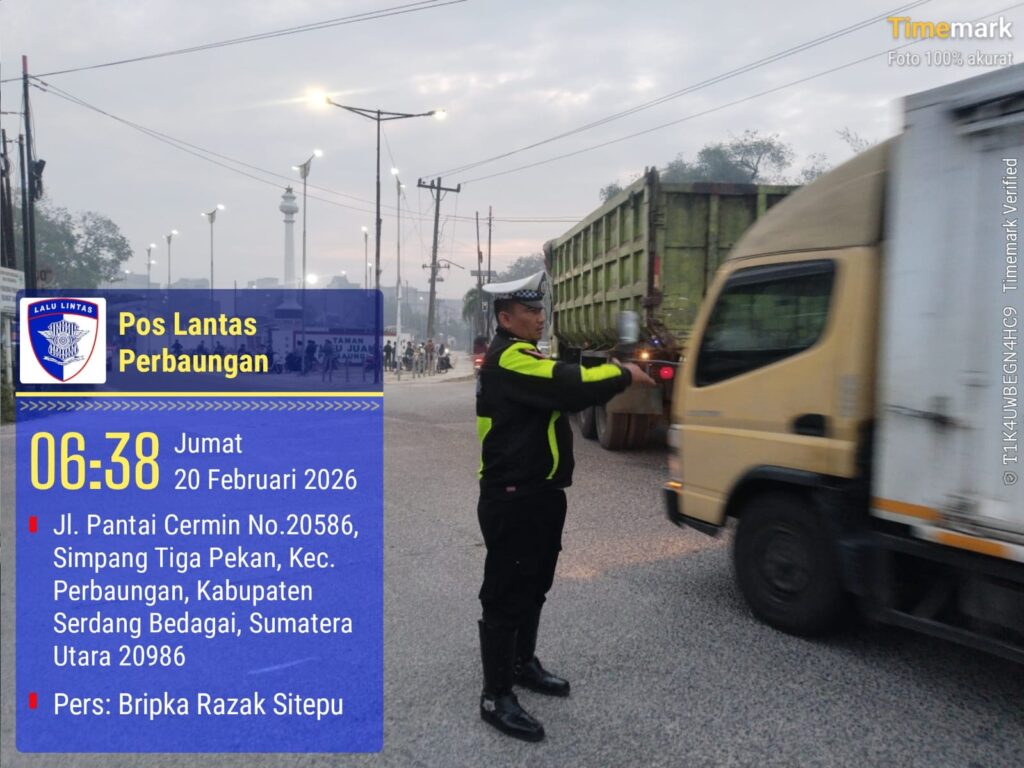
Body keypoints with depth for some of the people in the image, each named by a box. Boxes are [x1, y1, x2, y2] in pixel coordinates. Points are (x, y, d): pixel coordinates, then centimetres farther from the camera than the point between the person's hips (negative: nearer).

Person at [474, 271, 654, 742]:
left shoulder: (524, 358, 18)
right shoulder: (509, 359, -18)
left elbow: (563, 390, 11)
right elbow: (570, 385, -27)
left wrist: (612, 374, -4)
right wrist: (624, 375, -14)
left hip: (538, 495, 11)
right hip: (512, 502, -11)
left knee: (534, 585, 22)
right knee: (506, 594, -1)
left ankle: (523, 664, 39)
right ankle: (495, 697, 10)